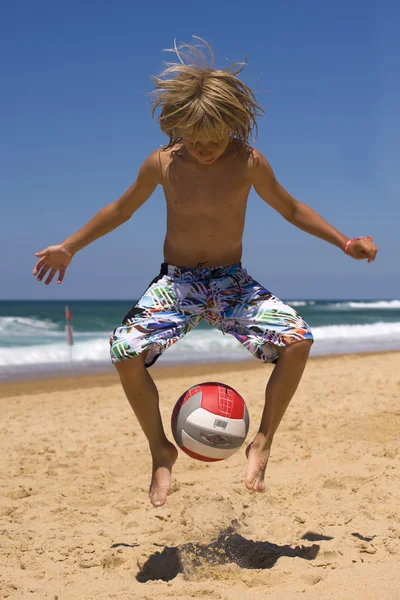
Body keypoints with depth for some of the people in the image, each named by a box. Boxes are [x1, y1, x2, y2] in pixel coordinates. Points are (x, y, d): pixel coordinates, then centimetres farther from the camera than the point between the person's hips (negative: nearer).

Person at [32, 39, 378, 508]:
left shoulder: (249, 163, -8)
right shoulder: (161, 164, -6)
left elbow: (290, 208, 7)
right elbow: (122, 209, 11)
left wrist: (343, 242, -1)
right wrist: (69, 247, 14)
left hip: (232, 282, 0)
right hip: (176, 281, 0)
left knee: (297, 340, -25)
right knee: (125, 351, -26)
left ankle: (262, 444, -4)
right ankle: (161, 451, -2)